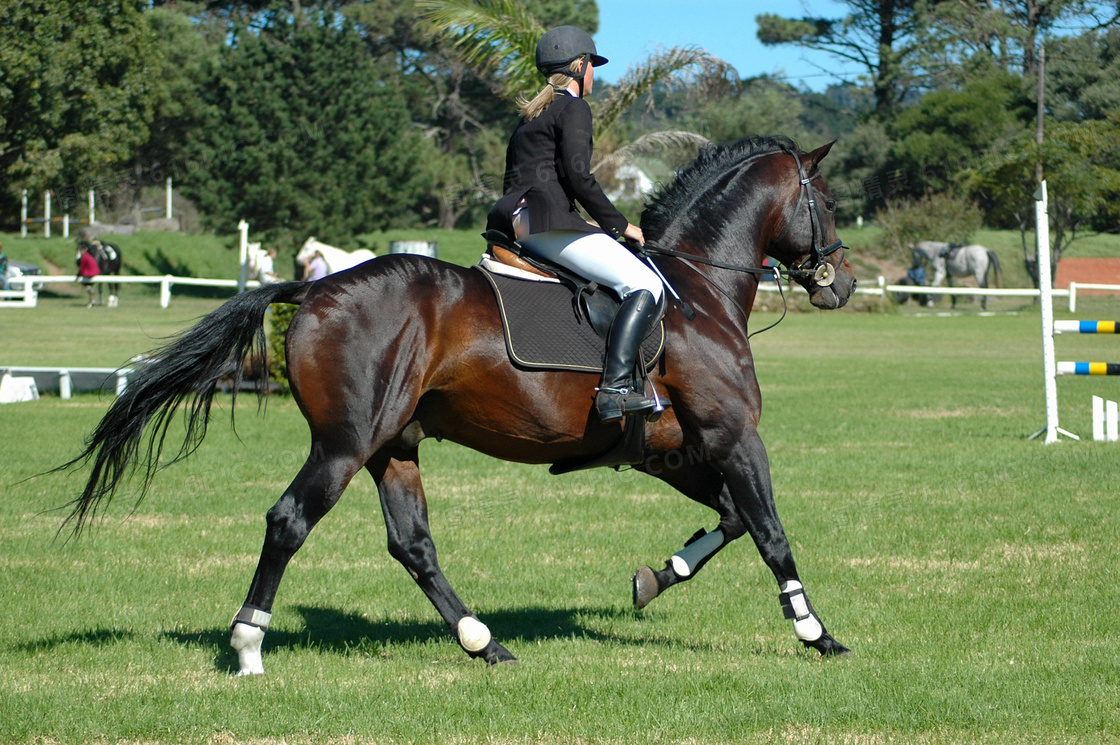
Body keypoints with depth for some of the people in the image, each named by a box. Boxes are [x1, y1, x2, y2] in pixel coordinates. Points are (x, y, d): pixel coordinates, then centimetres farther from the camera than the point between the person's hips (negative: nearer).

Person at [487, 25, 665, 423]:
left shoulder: (531, 115, 26)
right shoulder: (573, 109, -1)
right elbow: (578, 176, -13)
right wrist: (620, 224, -4)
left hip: (513, 223, 10)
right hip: (548, 222, -10)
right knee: (645, 285, -18)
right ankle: (616, 387, -34)